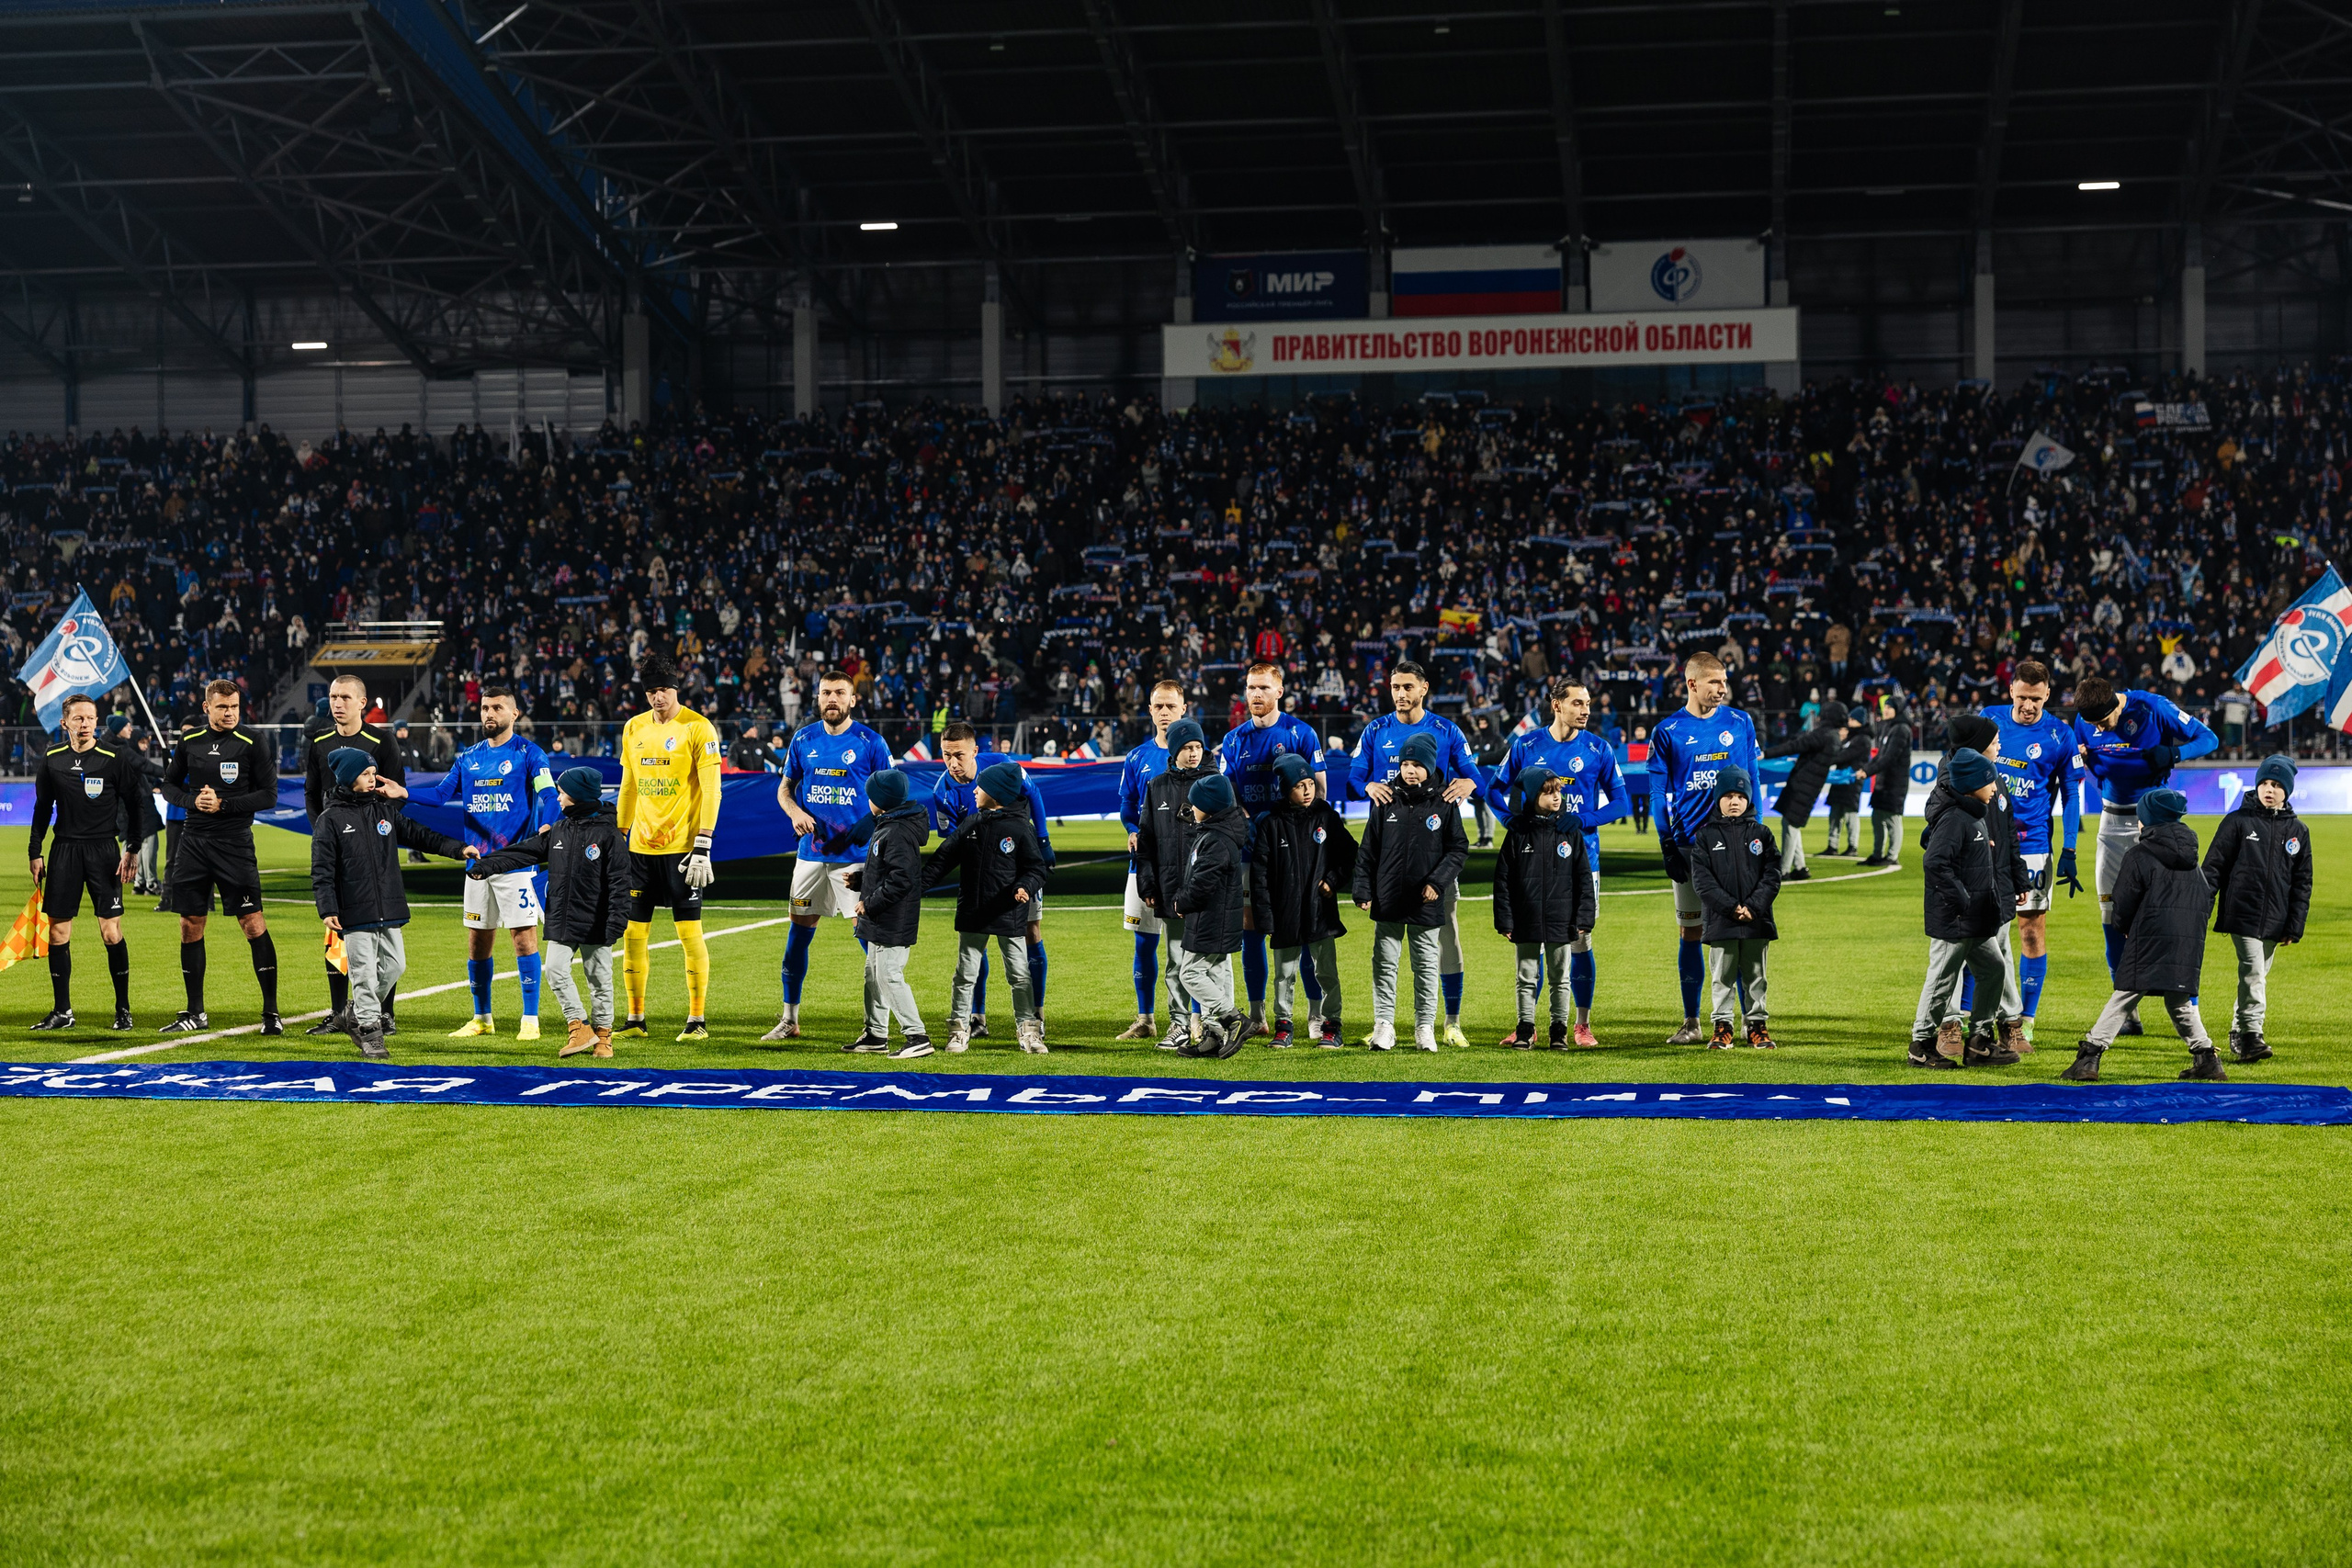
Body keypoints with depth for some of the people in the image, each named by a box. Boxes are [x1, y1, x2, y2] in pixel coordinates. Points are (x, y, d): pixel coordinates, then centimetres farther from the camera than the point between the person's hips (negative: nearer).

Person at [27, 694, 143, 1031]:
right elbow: (42, 808, 13)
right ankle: (62, 1012, 11)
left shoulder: (115, 759, -3)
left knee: (111, 932, -7)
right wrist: (35, 853, 9)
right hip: (64, 849, 3)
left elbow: (135, 806, 1)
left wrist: (132, 850, -6)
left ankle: (123, 1009, 5)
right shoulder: (51, 759, 5)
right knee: (57, 932, 1)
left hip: (104, 850, -3)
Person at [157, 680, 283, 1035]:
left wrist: (224, 804, -14)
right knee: (190, 926, 6)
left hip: (235, 844, -4)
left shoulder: (251, 745, -3)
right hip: (193, 842, 4)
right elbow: (169, 785, 15)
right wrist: (192, 800, -6)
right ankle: (196, 1013, 17)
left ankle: (271, 1012, -3)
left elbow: (269, 794, -6)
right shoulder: (189, 743, 7)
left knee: (253, 923, -9)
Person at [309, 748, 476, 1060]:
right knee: (364, 972, -5)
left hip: (389, 910, 6)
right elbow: (322, 871, -6)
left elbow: (418, 835, 13)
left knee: (394, 964, 6)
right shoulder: (330, 820, -3)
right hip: (355, 914, -5)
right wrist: (327, 909, -16)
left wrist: (457, 848, 2)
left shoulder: (384, 810, 13)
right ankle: (370, 1033, 3)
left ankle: (359, 1013, 26)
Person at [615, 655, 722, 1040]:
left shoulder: (697, 728, -7)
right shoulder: (634, 728, 11)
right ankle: (635, 1019, 13)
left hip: (681, 846, -5)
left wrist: (703, 849, -15)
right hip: (641, 846, 5)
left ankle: (697, 1020, 3)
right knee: (633, 933, 5)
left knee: (690, 932, -4)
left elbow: (711, 791, -9)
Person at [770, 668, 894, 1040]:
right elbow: (785, 787, 16)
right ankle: (789, 1019, 14)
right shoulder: (803, 739, 7)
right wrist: (795, 812, -6)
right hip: (811, 851, 3)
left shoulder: (871, 743, -2)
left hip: (856, 853, -3)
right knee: (801, 925, 6)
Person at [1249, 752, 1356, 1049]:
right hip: (1286, 915, 0)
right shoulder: (1271, 824, -2)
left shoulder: (1327, 817, 2)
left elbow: (1350, 854, 11)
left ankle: (1330, 1026, 13)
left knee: (1327, 971, 3)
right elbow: (1260, 874, -1)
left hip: (1321, 912, 0)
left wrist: (1334, 880, -6)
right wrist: (1265, 917, -5)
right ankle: (1283, 1026, 20)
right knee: (1284, 973, 8)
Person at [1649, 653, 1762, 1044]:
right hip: (1689, 845, 0)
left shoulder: (1740, 724, 4)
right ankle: (1691, 1023, 12)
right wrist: (1667, 847, -5)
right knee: (1691, 931, 5)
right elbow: (1658, 793, 1)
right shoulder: (1668, 731, 1)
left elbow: (1752, 782, 8)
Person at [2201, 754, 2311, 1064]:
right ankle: (2251, 1035, -16)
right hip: (2242, 914, -4)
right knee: (2253, 972, -15)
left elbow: (2302, 882, 12)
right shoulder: (2237, 822, 1)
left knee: (2257, 975, 10)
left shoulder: (2298, 830, 10)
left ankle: (2238, 1035, 21)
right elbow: (2213, 866, 1)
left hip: (2275, 921, 4)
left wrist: (2295, 926, 5)